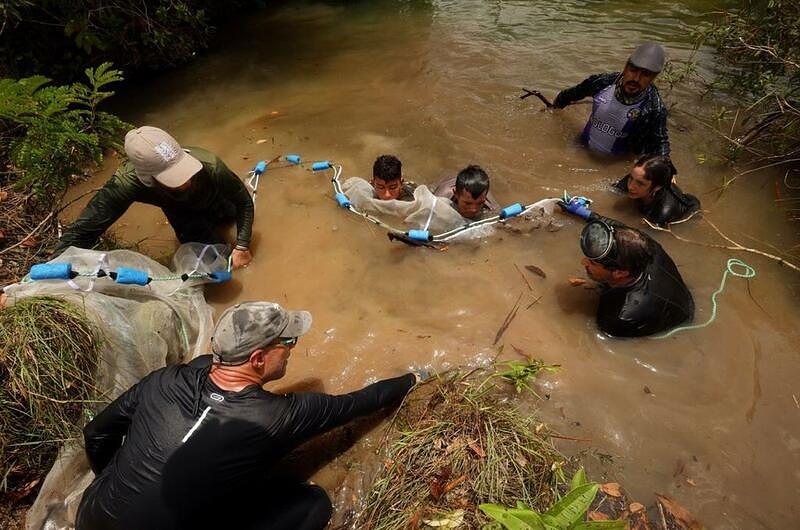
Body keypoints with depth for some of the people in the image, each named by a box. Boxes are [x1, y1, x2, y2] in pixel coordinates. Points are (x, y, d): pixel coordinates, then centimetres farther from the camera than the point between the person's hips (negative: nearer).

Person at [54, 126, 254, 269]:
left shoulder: (210, 166, -47)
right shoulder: (128, 181, -45)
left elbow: (245, 202, -31)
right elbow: (82, 231, -38)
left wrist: (242, 246, -40)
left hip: (214, 200, 1)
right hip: (181, 210, 0)